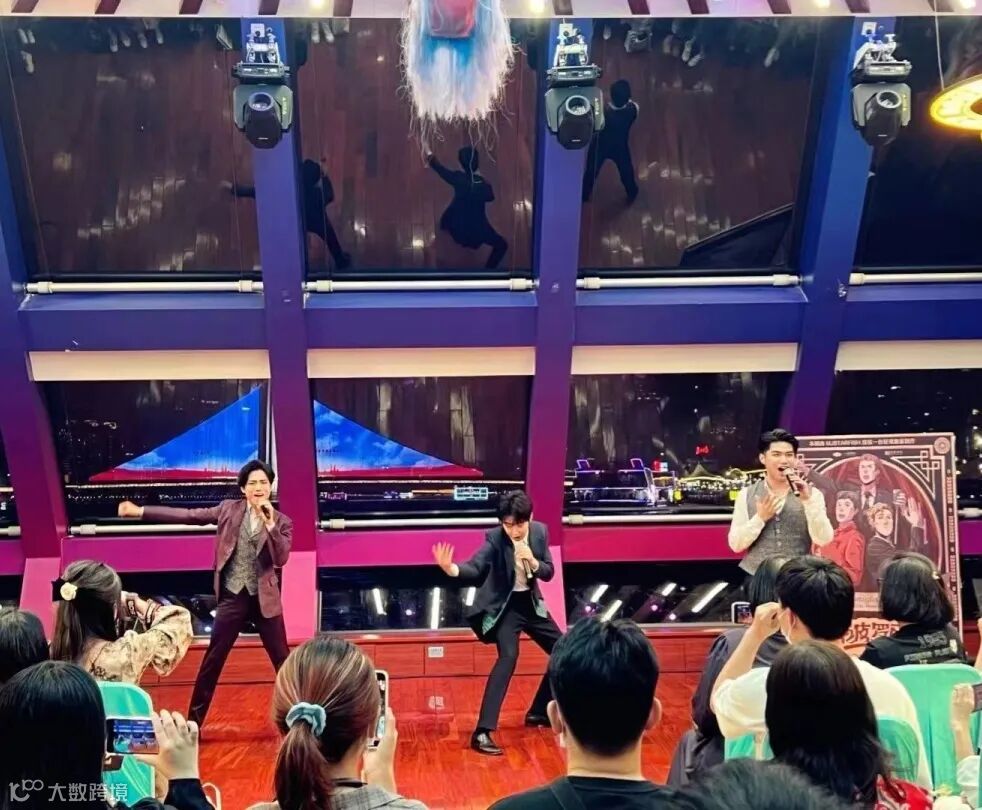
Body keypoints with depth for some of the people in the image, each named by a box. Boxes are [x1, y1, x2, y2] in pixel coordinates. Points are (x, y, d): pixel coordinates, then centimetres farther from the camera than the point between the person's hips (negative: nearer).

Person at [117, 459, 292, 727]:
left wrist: (269, 525, -25)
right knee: (212, 660, 7)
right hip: (232, 596, 1)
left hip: (265, 599, -1)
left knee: (282, 660, 5)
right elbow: (188, 515, 0)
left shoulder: (282, 522, -3)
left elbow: (281, 559, -14)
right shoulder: (229, 509, 0)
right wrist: (140, 511, -4)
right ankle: (194, 720, 18)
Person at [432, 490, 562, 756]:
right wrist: (451, 569, -53)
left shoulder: (540, 532, -8)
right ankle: (483, 732, -27)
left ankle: (539, 711, 28)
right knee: (508, 657, -27)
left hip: (531, 603, 6)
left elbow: (548, 573, -4)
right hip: (504, 605, -6)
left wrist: (532, 561, -25)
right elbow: (475, 568, -32)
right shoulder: (495, 538, -21)